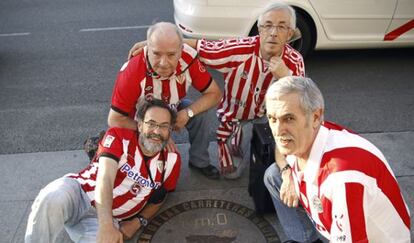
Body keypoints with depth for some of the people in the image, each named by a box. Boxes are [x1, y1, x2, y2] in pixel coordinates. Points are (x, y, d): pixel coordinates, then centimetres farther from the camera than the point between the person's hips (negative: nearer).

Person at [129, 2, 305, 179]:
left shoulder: (294, 61, -21)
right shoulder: (239, 49, -29)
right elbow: (196, 46, -24)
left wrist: (285, 76, -40)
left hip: (265, 118, 2)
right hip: (234, 119, -1)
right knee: (231, 173, 4)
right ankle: (244, 147, 37)